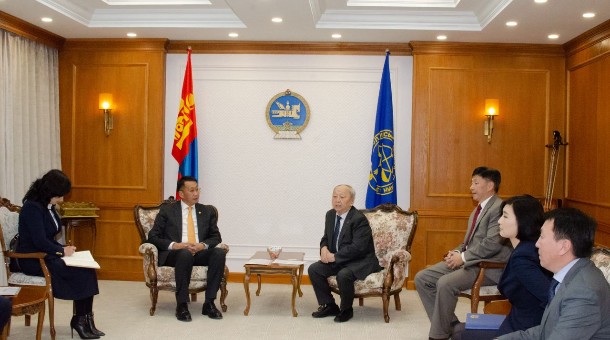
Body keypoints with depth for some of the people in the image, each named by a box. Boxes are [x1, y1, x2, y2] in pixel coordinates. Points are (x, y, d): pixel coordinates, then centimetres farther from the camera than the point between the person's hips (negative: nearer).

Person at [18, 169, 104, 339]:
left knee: (87, 269, -14)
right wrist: (62, 250, -12)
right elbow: (39, 241, -24)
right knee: (81, 272, -19)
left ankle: (85, 319, -13)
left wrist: (63, 248, -2)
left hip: (47, 255, 8)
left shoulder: (48, 206, 10)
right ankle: (80, 320, -2)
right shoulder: (32, 208, -18)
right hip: (34, 260, -8)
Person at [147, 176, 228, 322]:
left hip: (200, 253, 3)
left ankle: (209, 303, -24)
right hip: (174, 254, -3)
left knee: (220, 252, -29)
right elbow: (153, 236, 1)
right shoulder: (167, 210, 7)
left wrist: (203, 245, -10)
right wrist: (174, 245, -16)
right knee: (185, 253, -39)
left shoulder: (207, 211, 16)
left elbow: (216, 237, 13)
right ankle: (181, 305, -29)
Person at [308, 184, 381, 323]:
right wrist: (324, 248, -7)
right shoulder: (330, 214, 5)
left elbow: (358, 248, -26)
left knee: (343, 274, -35)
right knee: (313, 269, -9)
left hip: (361, 261, -8)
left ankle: (346, 310, -8)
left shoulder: (359, 219, -20)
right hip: (337, 260, 8)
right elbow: (326, 238, 17)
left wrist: (335, 257, -24)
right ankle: (329, 306, 4)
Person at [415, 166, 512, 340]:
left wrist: (463, 257, -18)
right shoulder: (478, 209, 20)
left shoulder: (499, 208, -12)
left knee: (445, 283, -32)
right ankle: (450, 325, 4)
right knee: (422, 278, -1)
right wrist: (457, 252, 3)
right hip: (468, 261, 10)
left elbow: (492, 244, -22)